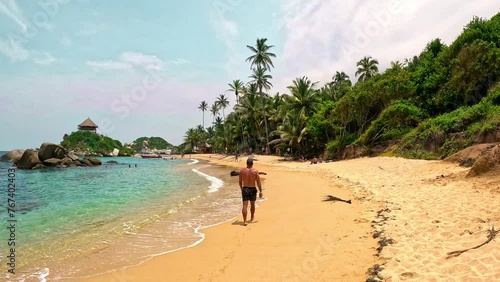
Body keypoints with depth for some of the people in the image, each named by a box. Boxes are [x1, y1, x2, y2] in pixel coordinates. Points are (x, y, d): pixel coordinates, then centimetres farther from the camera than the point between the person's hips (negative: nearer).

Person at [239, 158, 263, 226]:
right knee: (252, 204, 20)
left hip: (245, 189, 0)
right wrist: (260, 191, -1)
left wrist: (241, 189, 23)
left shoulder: (242, 171, -3)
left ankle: (244, 221, -14)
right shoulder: (255, 171, -7)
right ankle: (251, 218, 38)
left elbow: (240, 182, 6)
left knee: (245, 205, -2)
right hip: (253, 189, 0)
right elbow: (258, 182, -8)